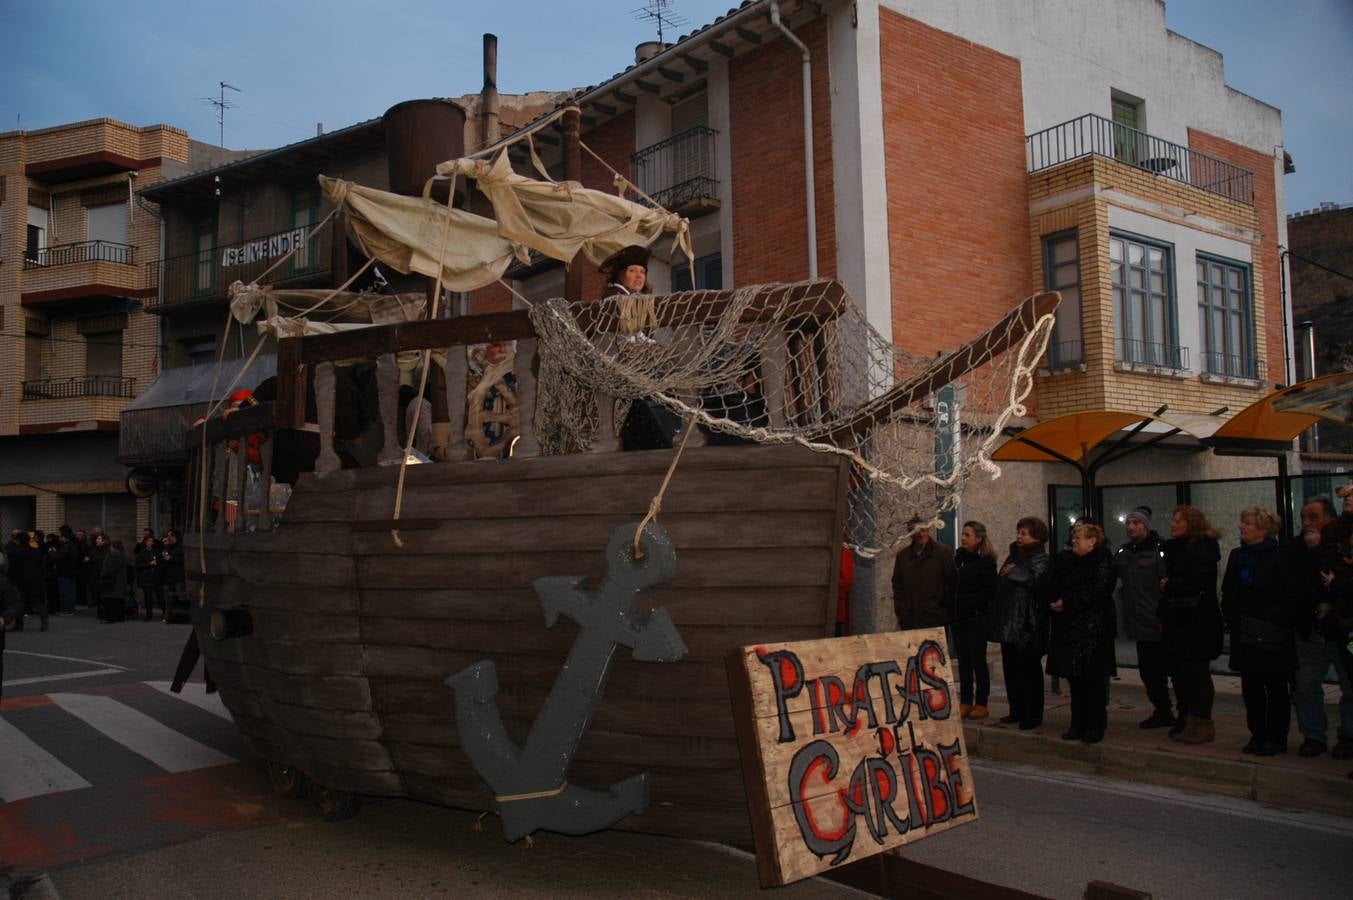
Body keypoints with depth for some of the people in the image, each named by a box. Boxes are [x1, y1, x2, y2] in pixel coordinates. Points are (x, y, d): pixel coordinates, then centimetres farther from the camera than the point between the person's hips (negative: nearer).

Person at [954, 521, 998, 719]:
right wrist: (951, 609, 3)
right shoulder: (958, 558, 11)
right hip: (959, 618, 6)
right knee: (963, 660, 9)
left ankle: (981, 703, 8)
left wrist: (969, 603, -17)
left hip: (976, 618, -6)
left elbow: (989, 591, -11)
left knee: (978, 660, 0)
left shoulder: (986, 561, -7)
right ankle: (965, 702, 15)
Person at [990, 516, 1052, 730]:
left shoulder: (1041, 560, -7)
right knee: (1011, 670, 13)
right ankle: (1017, 711, 23)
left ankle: (1033, 714, 7)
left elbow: (1034, 579, -28)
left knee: (1029, 671, -1)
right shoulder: (1014, 556, 15)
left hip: (1027, 626, -8)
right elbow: (1000, 586, 19)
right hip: (1008, 624, 8)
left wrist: (1014, 572, -16)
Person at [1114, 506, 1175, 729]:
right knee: (1148, 671, 13)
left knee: (1173, 669, 2)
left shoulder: (1159, 549, -9)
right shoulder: (1124, 552, 11)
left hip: (1160, 624, -6)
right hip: (1140, 624, 7)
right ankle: (1163, 712, 26)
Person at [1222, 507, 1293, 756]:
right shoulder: (1237, 556, 9)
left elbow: (1289, 596, -11)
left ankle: (1276, 738, 13)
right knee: (1251, 687, 10)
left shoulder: (1278, 557, -9)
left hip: (1271, 636, -5)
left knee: (1276, 688, 5)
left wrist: (1276, 624, -13)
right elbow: (1227, 593, 11)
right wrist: (1232, 621, 1)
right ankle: (1257, 734, 20)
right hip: (1244, 636, 6)